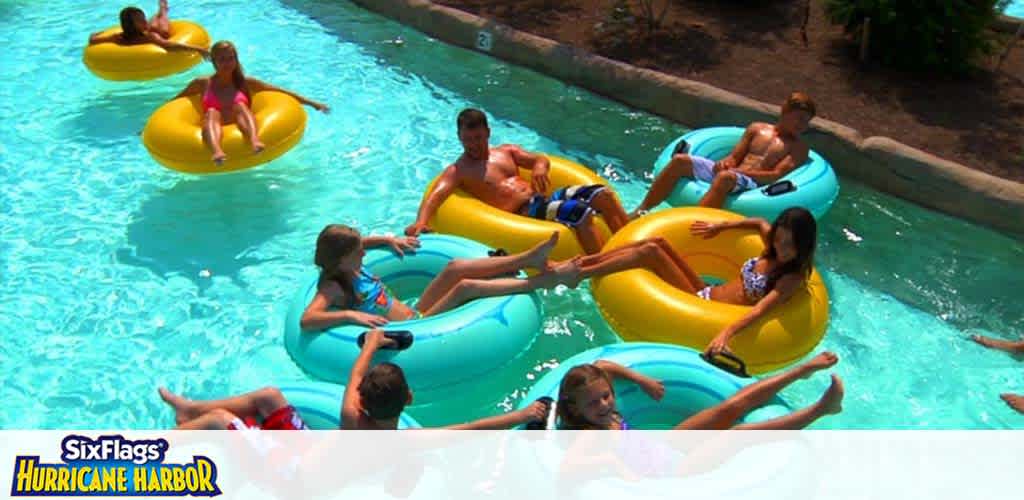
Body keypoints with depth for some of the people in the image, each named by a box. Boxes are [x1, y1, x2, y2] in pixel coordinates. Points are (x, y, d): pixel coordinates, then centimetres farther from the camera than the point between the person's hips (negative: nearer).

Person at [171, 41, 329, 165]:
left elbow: (281, 92, 13)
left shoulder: (245, 82, 16)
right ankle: (216, 151, -64)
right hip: (215, 133, 0)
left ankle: (254, 140, -61)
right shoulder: (202, 84, 17)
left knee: (239, 106, -27)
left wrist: (312, 103, 9)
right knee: (211, 113, -30)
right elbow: (171, 103, 28)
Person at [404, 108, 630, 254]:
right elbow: (435, 195, -13)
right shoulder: (458, 171, 2)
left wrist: (540, 167, -10)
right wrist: (421, 221, -35)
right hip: (526, 214, -7)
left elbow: (541, 159, 17)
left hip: (545, 198, 8)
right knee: (582, 213, -30)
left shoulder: (506, 151, 21)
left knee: (603, 195, -8)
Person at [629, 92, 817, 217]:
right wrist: (724, 163, -7)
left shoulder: (799, 148, 11)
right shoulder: (756, 129, 24)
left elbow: (776, 175, -3)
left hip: (750, 184, -5)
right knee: (680, 160, -17)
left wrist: (739, 171, -12)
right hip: (728, 173, 5)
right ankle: (640, 212, -17)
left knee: (726, 178, -41)